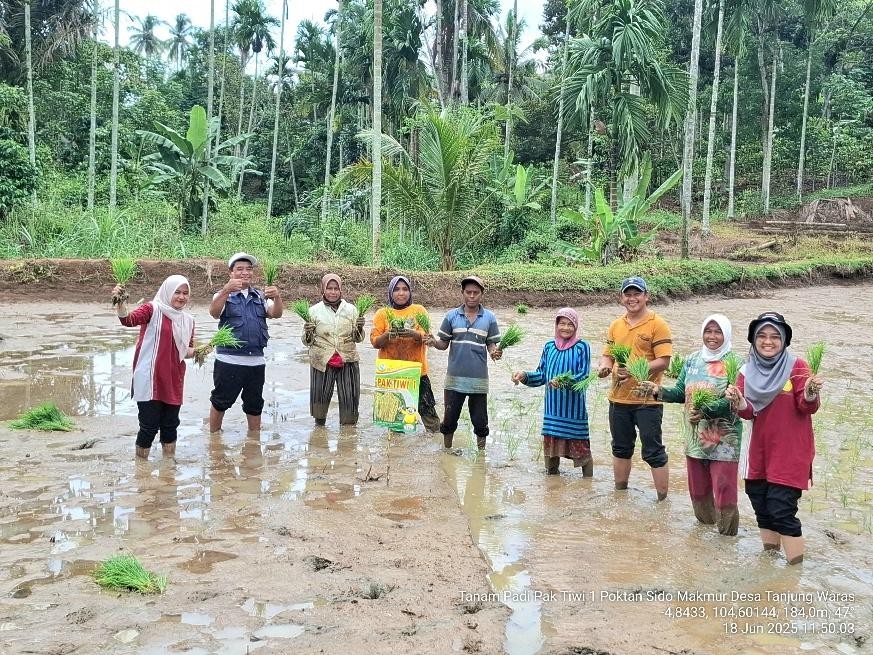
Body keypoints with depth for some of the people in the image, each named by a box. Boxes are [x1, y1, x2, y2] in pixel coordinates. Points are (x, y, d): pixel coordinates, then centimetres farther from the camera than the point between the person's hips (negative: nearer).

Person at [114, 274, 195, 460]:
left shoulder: (188, 320, 11)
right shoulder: (153, 309, -6)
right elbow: (129, 319, -24)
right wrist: (120, 303, -44)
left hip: (173, 381, 5)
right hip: (150, 380, -5)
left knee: (170, 424, 14)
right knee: (150, 425, -3)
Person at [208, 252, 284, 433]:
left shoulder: (260, 297, 14)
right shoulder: (224, 295, 1)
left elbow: (276, 314, -2)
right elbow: (214, 312, -19)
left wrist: (277, 297, -24)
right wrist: (226, 290, -36)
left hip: (256, 361, 4)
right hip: (229, 360, -4)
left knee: (255, 405, 12)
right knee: (220, 402, 5)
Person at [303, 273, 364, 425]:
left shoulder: (351, 309, 7)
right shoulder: (314, 310, 3)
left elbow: (358, 339, 9)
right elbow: (307, 342, 6)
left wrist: (359, 328, -11)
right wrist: (308, 333, -16)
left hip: (347, 361, 1)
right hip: (322, 362, -1)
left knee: (350, 399, 3)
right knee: (320, 397, 5)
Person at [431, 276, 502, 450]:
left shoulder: (489, 318, 2)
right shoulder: (452, 316, 2)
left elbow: (491, 344, 3)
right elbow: (443, 344, 5)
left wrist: (494, 352, -20)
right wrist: (433, 342, -17)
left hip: (479, 379, 0)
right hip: (455, 378, 1)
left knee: (480, 422, 9)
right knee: (449, 419, 11)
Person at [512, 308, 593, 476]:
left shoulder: (582, 347, -4)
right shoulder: (549, 347, 9)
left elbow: (584, 375, -13)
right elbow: (542, 375, 13)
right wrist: (525, 375, -4)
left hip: (574, 408, -4)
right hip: (552, 408, 4)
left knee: (581, 448, 0)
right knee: (550, 448, 11)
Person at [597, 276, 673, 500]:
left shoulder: (657, 325, -8)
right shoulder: (616, 325, 11)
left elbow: (663, 361, -14)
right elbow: (608, 354, 15)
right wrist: (604, 366, -8)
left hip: (647, 400, -6)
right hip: (618, 398, 6)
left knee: (653, 452, 0)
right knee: (621, 449, 19)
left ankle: (663, 499, 11)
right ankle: (620, 492, 34)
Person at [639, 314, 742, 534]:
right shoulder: (692, 360, 8)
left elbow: (733, 401, -18)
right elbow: (680, 392, 10)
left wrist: (706, 411, -28)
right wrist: (659, 391, -8)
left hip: (723, 439, -6)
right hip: (695, 436, 6)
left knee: (723, 489, -4)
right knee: (697, 488, 18)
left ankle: (727, 533, 11)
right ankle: (704, 522, 37)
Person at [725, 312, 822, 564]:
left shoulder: (797, 366, -7)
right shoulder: (747, 371, 4)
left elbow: (807, 408, -11)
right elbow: (748, 412, -4)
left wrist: (810, 394, -32)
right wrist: (739, 403, -25)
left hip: (790, 451, -5)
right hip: (759, 449, 5)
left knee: (781, 507, -10)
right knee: (759, 501, 13)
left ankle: (795, 563, 5)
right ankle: (769, 553, 33)